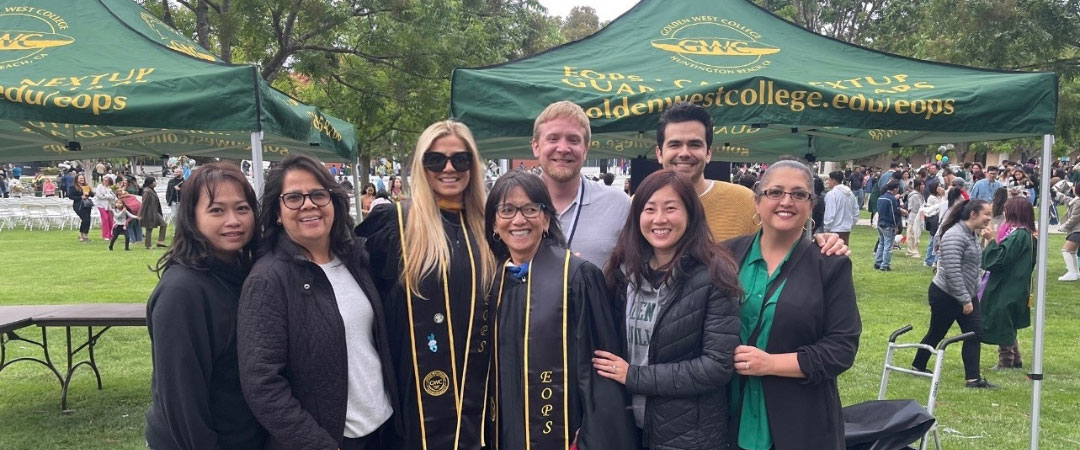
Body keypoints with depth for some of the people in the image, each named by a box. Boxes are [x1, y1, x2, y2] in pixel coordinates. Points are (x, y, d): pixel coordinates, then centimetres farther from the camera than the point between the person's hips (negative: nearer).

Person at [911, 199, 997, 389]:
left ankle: (973, 378, 4)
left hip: (966, 295, 9)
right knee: (936, 334, 7)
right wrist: (965, 300, -23)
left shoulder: (973, 235, 9)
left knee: (975, 334, 1)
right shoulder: (955, 236, -21)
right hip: (946, 296, -8)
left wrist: (990, 241, -1)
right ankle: (918, 366, 26)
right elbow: (952, 271, -26)